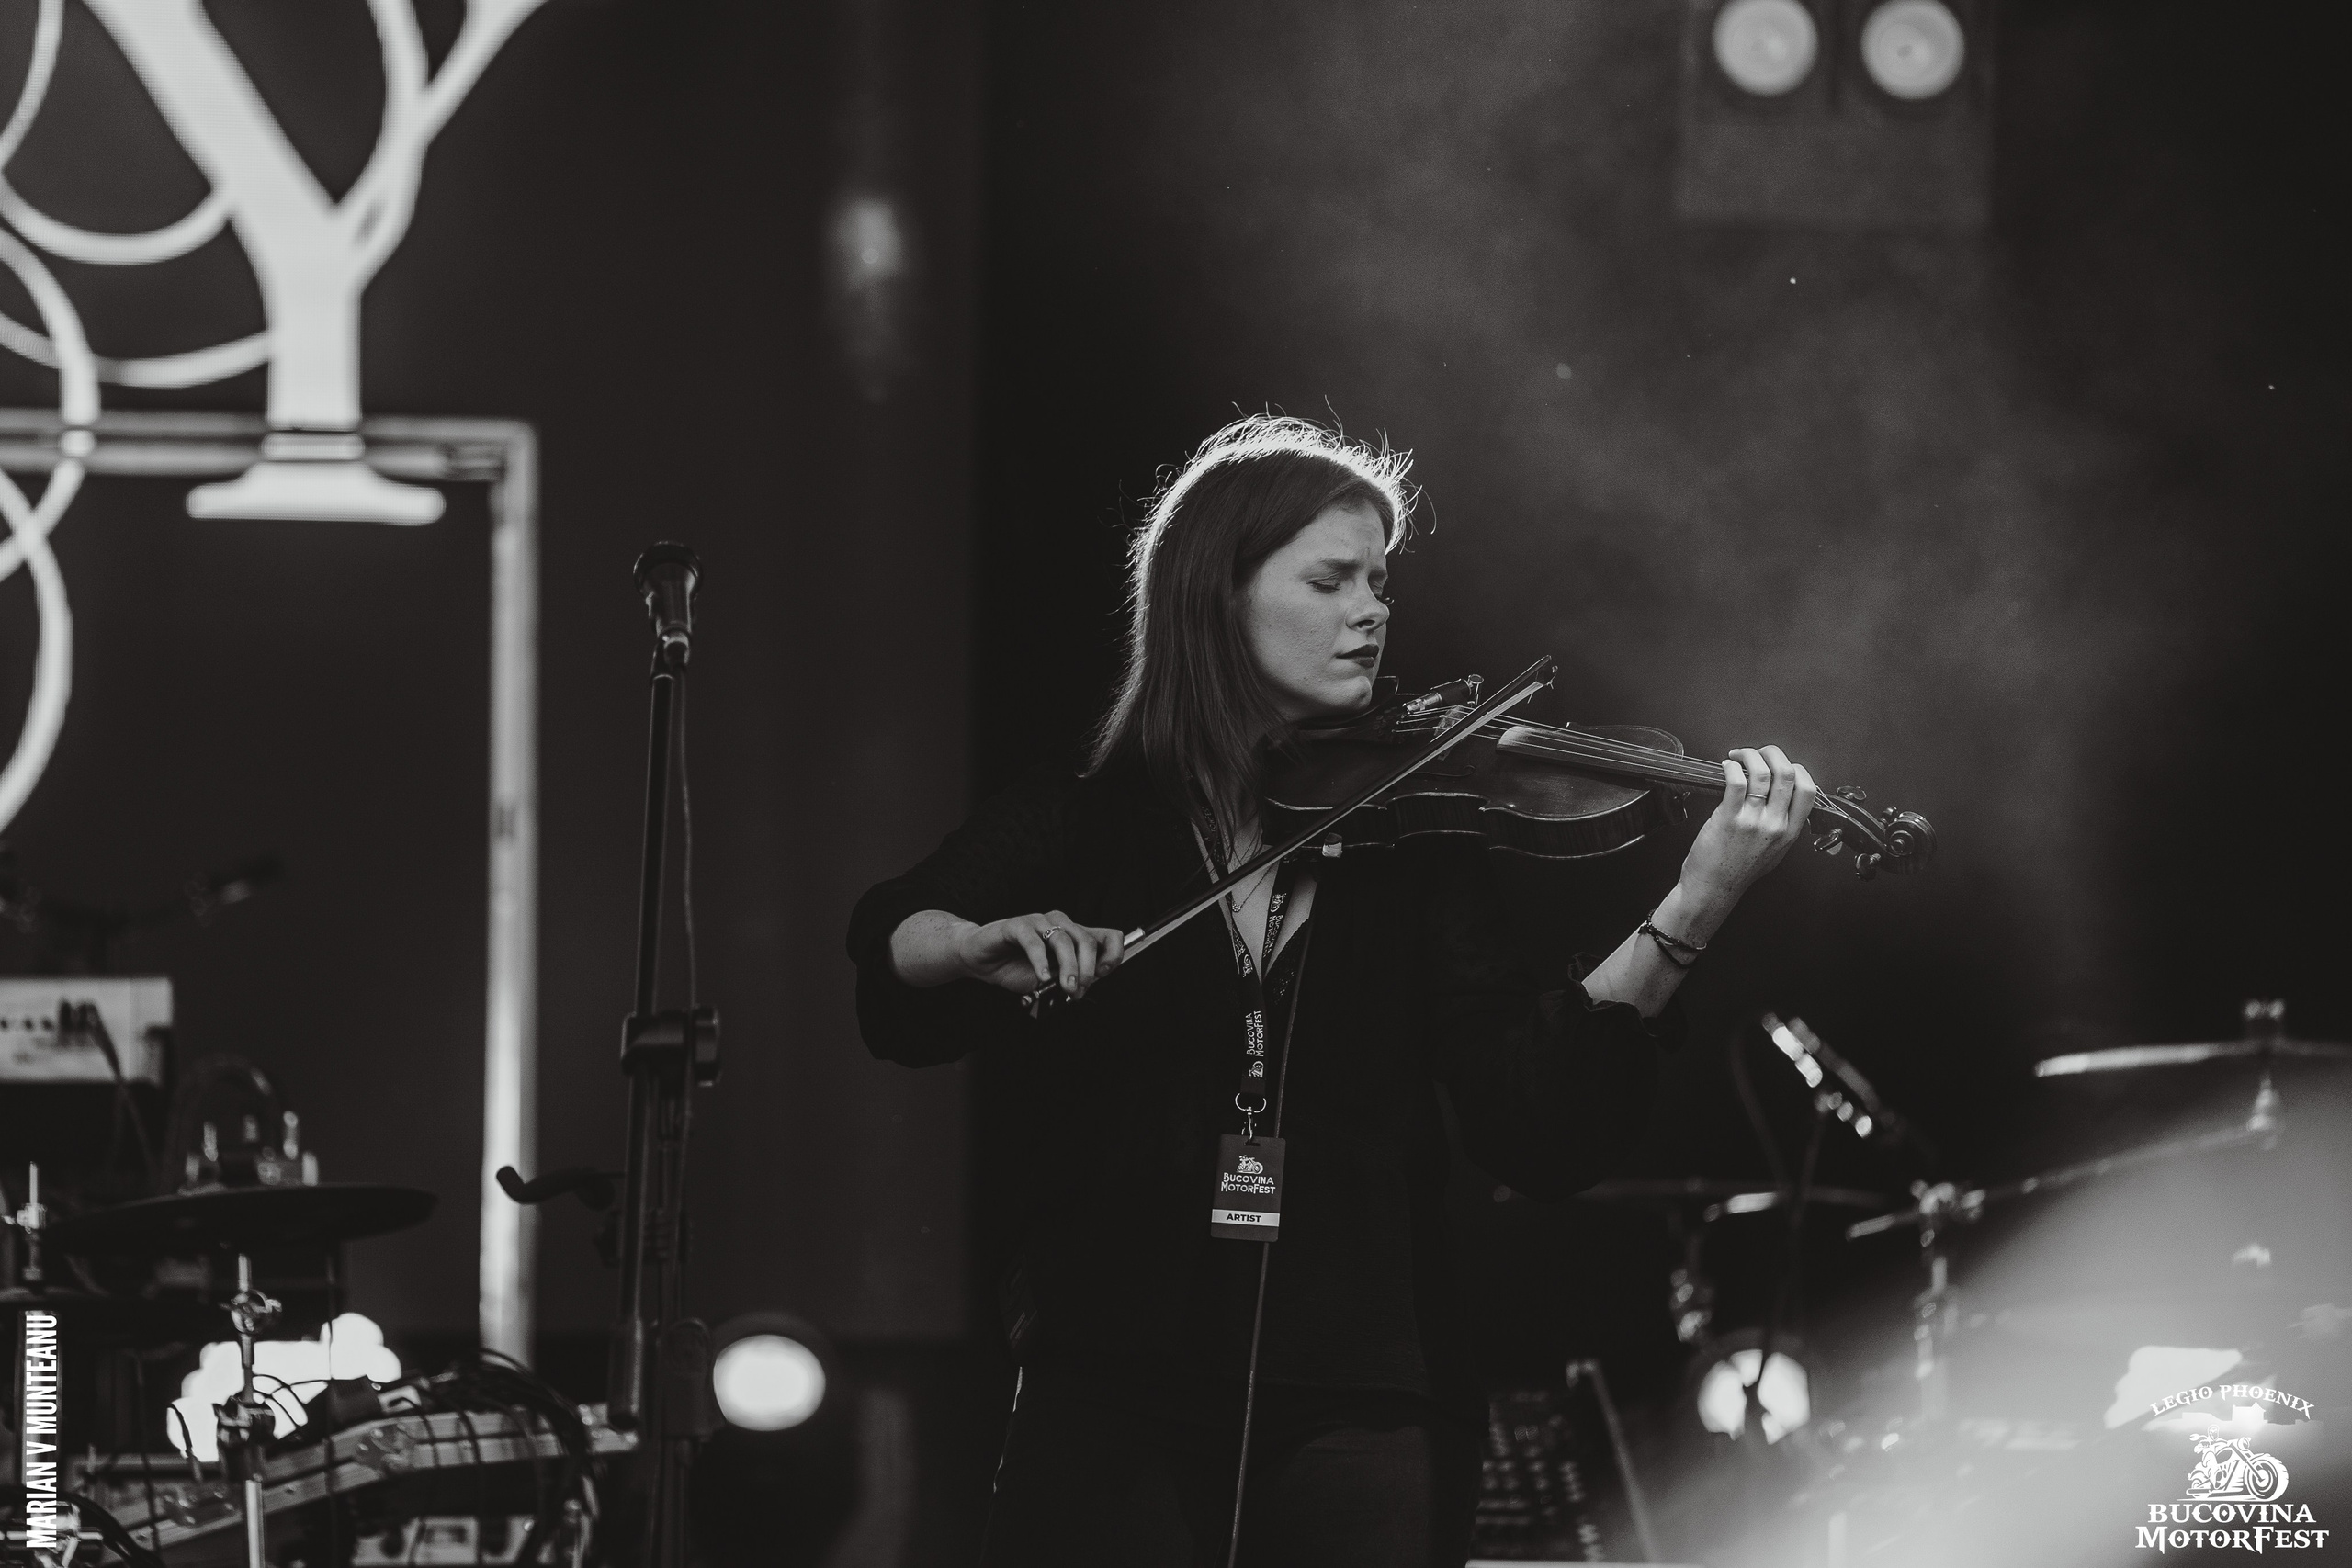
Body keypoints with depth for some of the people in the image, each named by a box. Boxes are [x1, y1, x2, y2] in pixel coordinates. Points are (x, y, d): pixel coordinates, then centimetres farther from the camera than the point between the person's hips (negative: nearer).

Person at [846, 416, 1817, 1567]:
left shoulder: (1412, 847, 9)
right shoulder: (1079, 828, 9)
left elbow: (1537, 1129, -2)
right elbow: (893, 942, -5)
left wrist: (1693, 910, -13)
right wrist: (984, 945, -27)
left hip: (1360, 1407, 1)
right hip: (1115, 1400, -1)